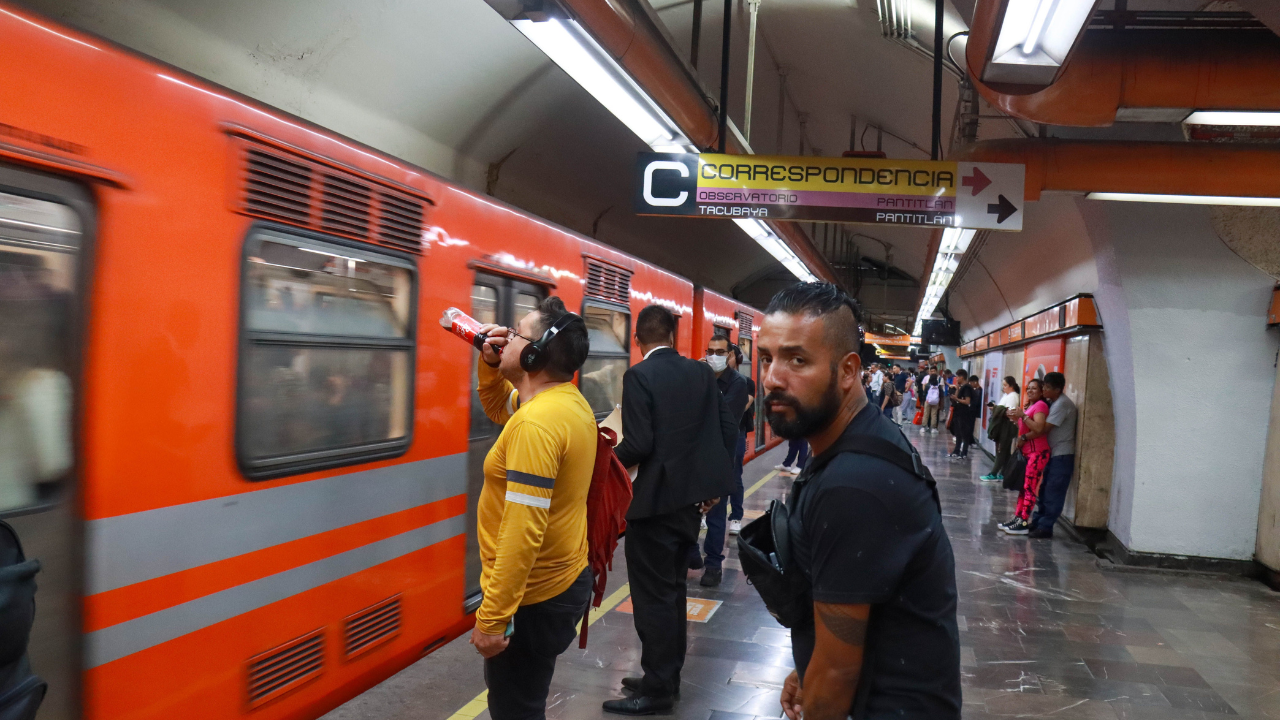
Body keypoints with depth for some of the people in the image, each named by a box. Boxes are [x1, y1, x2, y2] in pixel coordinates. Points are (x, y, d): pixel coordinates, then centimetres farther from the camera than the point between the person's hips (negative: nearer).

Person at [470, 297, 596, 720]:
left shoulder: (536, 424, -26)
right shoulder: (569, 401, 4)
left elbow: (523, 532, -30)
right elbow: (497, 405, 23)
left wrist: (491, 618, -26)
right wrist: (489, 364, 4)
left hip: (532, 599, -9)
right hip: (563, 580, 10)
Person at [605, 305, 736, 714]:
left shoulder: (639, 376, -14)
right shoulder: (702, 372, 5)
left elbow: (638, 443, -21)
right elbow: (729, 428, 6)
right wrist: (714, 482, 14)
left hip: (655, 501, -7)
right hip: (692, 497, 7)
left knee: (652, 597, 4)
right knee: (672, 590, 19)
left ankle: (657, 691, 13)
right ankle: (667, 677, 30)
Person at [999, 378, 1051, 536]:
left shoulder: (1040, 405, -10)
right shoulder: (1030, 406, 20)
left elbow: (1039, 429, -23)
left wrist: (1022, 416, -17)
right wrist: (1016, 418, 8)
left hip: (1037, 453, -10)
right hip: (1027, 452, 10)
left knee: (1030, 488, -8)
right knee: (1023, 486, 10)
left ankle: (1024, 523, -8)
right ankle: (1017, 517, 14)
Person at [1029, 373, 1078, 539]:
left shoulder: (1062, 404, -17)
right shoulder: (1053, 402, 12)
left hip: (1062, 456, -9)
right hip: (1053, 454, 9)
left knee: (1053, 493, -5)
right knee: (1045, 491, 12)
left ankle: (1045, 527, -2)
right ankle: (1037, 522, 18)